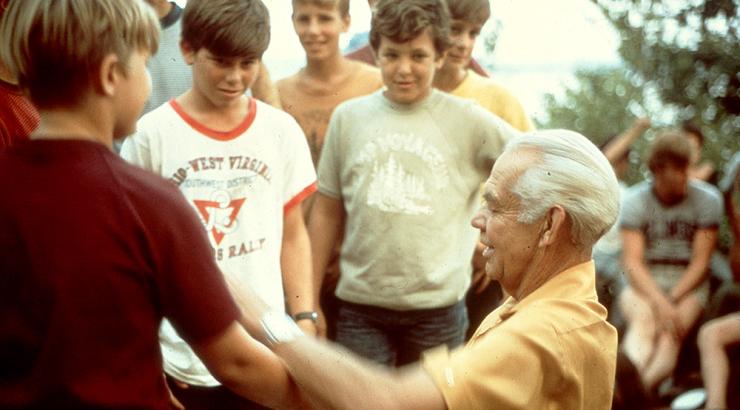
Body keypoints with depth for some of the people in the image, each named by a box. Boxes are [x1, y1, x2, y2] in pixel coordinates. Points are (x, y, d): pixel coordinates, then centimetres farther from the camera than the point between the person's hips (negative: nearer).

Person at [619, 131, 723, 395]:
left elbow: (700, 262, -5)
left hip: (688, 285, 1)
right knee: (643, 323, -34)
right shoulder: (635, 200, -3)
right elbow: (632, 262, -11)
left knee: (671, 333, -31)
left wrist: (671, 301, -18)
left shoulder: (707, 199, -3)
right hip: (644, 284, -1)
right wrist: (660, 303, -27)